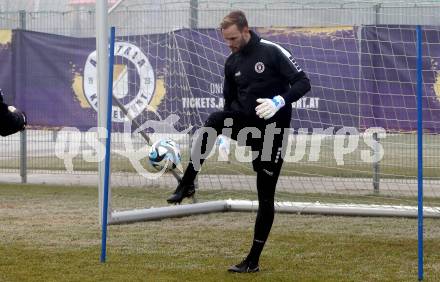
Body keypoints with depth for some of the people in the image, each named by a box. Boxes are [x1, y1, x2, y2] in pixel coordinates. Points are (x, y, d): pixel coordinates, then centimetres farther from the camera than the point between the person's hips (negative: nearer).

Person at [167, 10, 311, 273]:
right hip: (244, 123, 4)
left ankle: (253, 260, 9)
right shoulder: (232, 62, 6)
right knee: (214, 121, -28)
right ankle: (186, 185, -28)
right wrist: (224, 133, 11)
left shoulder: (273, 52, -12)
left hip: (273, 129, -4)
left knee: (266, 195, 0)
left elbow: (303, 82, -14)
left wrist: (280, 101, -31)